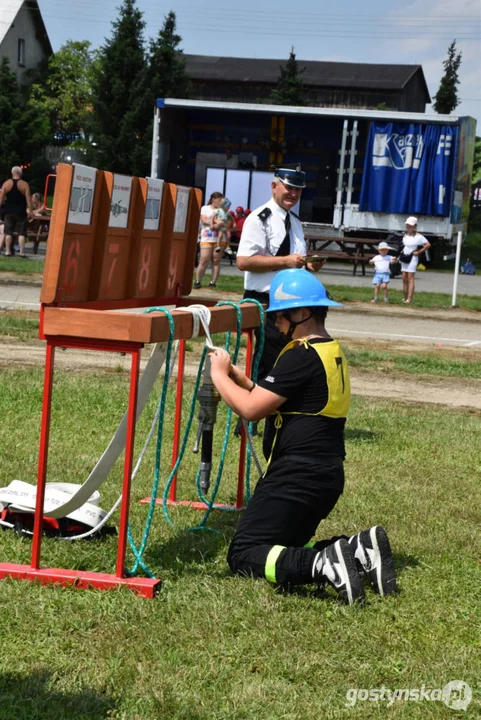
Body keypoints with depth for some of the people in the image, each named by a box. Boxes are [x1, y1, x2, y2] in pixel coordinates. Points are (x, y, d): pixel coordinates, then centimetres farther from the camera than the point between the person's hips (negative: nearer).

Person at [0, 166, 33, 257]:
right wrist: (29, 211, -6)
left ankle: (8, 251, 9)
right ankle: (22, 252, -4)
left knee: (8, 232, 10)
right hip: (21, 212, -2)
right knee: (21, 233, 1)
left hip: (9, 211, 2)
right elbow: (28, 199, -9)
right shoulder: (24, 185, -6)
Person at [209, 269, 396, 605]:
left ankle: (323, 565, -24)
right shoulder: (333, 353, 14)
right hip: (328, 474, 10)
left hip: (297, 476, -10)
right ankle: (359, 548, 2)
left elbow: (251, 409, -17)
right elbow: (273, 400, 18)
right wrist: (238, 377, 10)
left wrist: (220, 375, -3)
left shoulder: (302, 356, -17)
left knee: (243, 557, -5)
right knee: (288, 546, 23)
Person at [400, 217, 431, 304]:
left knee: (410, 278, -10)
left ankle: (409, 298, -14)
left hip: (412, 258, -7)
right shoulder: (405, 235, 11)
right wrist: (402, 251, 12)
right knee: (404, 278, 6)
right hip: (404, 258, 7)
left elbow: (428, 245, -10)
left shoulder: (418, 236, -10)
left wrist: (419, 252, -11)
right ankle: (405, 298, 11)